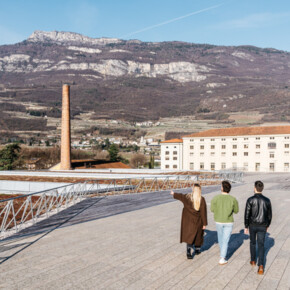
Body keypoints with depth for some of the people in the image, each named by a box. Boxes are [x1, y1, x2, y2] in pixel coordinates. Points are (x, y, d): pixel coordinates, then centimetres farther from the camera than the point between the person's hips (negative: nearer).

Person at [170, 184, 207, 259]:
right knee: (198, 234, 20)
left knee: (189, 236, 4)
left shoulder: (187, 197, -10)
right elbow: (203, 212, -16)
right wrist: (204, 224, -8)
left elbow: (180, 196, 10)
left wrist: (174, 193, 31)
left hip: (188, 221, 1)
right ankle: (197, 250, 35)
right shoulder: (202, 199, -17)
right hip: (198, 221, -1)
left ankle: (188, 252, -11)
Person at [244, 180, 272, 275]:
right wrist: (267, 225, 19)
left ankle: (253, 261, 34)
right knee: (261, 245, 3)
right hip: (262, 227, 1)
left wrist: (246, 227, -1)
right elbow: (269, 215, 3)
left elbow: (247, 214, -12)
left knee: (252, 242, 22)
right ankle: (261, 266, -10)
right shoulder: (267, 200, -6)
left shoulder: (250, 200, -14)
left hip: (252, 225, -1)